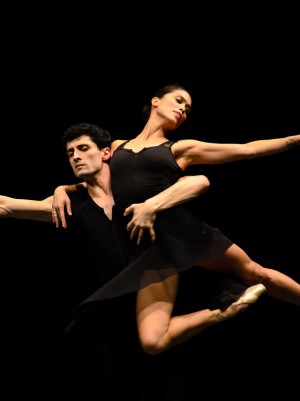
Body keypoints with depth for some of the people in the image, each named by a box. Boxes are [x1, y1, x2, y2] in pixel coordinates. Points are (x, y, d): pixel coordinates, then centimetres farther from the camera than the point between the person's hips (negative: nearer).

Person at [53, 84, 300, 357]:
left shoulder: (181, 148, 13)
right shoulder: (117, 147, 20)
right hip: (152, 243, 0)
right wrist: (62, 189, 9)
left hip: (185, 230, 0)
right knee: (152, 342, -19)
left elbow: (247, 150, 12)